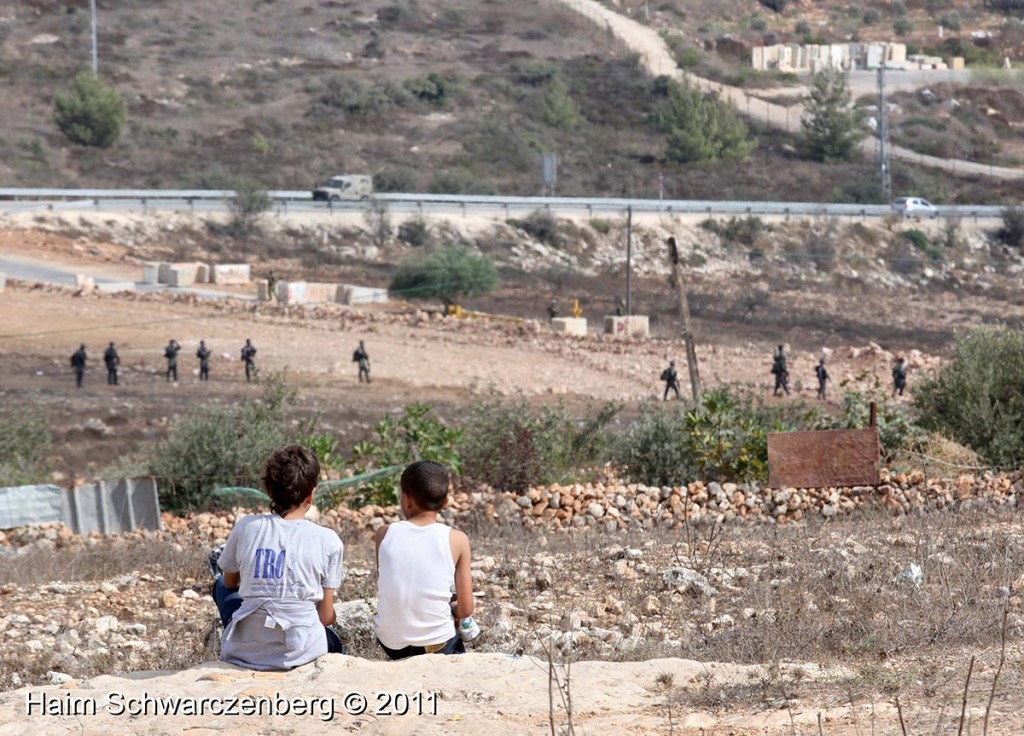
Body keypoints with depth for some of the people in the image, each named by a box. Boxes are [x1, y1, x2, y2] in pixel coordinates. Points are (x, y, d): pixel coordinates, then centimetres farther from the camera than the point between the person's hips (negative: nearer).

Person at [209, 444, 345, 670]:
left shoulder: (246, 527, -4)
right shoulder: (328, 541, -8)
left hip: (245, 654, 2)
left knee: (224, 587, 35)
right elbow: (326, 616, -3)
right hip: (300, 653, -2)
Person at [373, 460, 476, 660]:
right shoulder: (457, 540, -9)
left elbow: (385, 590, 6)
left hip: (391, 644, 2)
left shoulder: (384, 534, -6)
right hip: (436, 645, -2)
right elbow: (465, 609, -5)